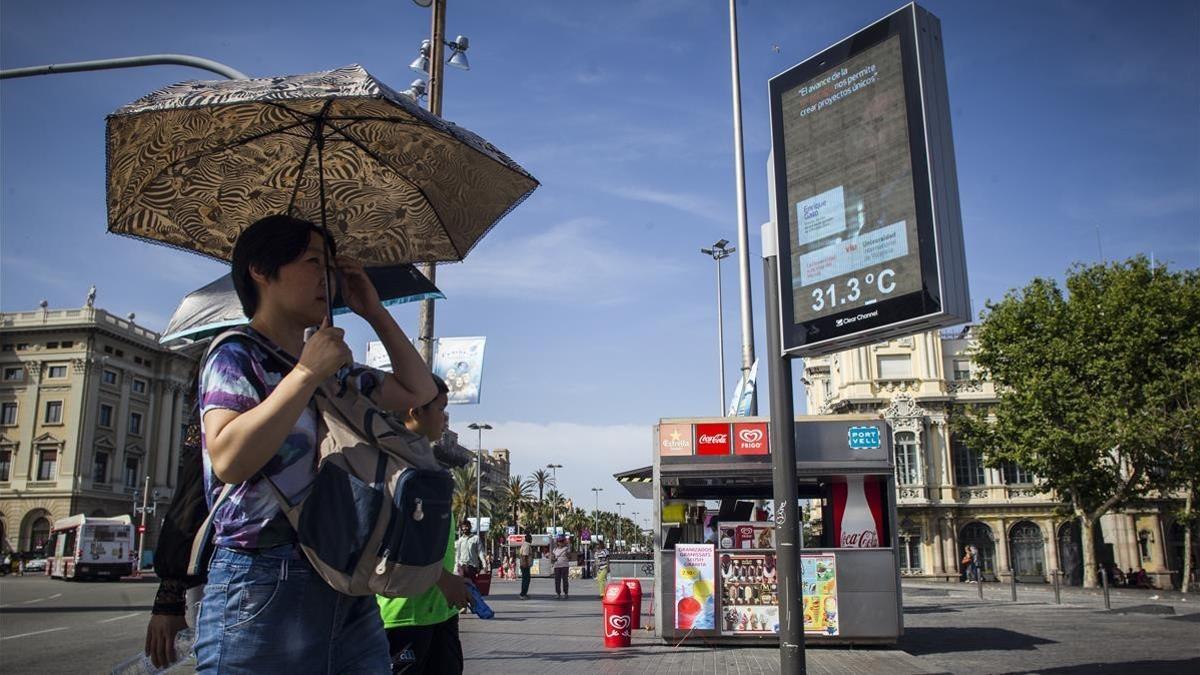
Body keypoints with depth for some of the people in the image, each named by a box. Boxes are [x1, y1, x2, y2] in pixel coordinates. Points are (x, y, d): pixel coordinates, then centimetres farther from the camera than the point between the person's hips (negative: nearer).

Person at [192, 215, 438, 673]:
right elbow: (228, 460, -20)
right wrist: (306, 374, -17)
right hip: (263, 586, -6)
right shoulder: (236, 356, -4)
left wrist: (375, 312, 14)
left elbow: (419, 393, 18)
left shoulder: (335, 371, 16)